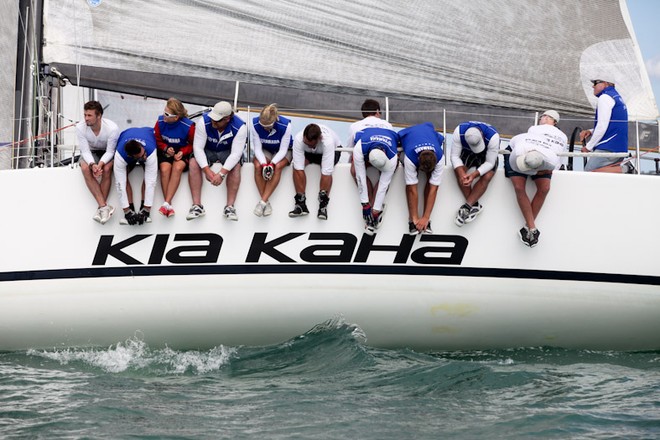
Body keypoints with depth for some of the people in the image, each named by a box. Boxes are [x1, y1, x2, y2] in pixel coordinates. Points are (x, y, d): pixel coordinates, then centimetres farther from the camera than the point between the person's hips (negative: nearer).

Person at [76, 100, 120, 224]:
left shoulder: (112, 128, -29)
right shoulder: (80, 127, -24)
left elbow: (110, 151, -23)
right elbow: (85, 150, -20)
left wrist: (100, 164, -41)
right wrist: (93, 164, -39)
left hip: (107, 152, -1)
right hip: (90, 152, 2)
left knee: (106, 169, -33)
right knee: (85, 168, -31)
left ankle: (100, 208, -23)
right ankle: (104, 207, -33)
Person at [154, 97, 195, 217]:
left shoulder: (188, 126, -20)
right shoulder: (160, 122, -13)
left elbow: (193, 144, -4)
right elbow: (157, 140, 3)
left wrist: (183, 152, -19)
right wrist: (166, 148, -15)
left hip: (182, 152, -2)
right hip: (165, 151, 2)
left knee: (177, 168, -32)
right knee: (165, 169, -28)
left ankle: (166, 203, -34)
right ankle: (169, 205, -26)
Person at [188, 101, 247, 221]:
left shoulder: (240, 127, -27)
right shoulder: (203, 121, -26)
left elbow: (236, 153, -29)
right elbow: (198, 147, -24)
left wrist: (221, 174, -39)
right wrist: (207, 171, -33)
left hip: (228, 151, -1)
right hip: (207, 150, 1)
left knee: (236, 166, -31)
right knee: (193, 163, -26)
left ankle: (230, 207, -29)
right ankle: (197, 206, -26)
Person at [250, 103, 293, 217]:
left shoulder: (285, 125, -29)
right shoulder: (255, 124, -24)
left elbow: (283, 150, -23)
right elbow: (257, 148, -17)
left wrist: (272, 164, -37)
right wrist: (264, 164, -33)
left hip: (283, 151, -2)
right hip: (264, 150, 2)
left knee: (278, 167, -33)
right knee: (258, 166, -29)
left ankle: (262, 202, -33)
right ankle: (266, 202, -22)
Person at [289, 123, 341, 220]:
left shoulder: (328, 140, -43)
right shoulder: (298, 139, -36)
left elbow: (326, 172, -44)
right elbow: (299, 168, -36)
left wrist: (323, 194, -45)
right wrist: (300, 194, -39)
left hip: (333, 149, -2)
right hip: (308, 153, 2)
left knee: (326, 168, -33)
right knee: (296, 165, -26)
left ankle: (323, 205, -26)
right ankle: (301, 204, -23)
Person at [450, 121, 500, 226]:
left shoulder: (493, 136, -37)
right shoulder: (459, 132, -33)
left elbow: (489, 162, -29)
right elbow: (455, 155, -25)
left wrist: (474, 175, -44)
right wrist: (461, 173, -42)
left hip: (488, 156, -2)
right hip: (467, 153, 2)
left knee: (486, 177, -28)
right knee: (458, 170, -26)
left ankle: (466, 207, -25)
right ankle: (474, 205, -17)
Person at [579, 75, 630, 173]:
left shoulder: (605, 97, -6)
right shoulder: (618, 98, 25)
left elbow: (602, 126, -15)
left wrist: (588, 147, -7)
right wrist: (590, 132, 16)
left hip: (608, 148, -10)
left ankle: (623, 168, -22)